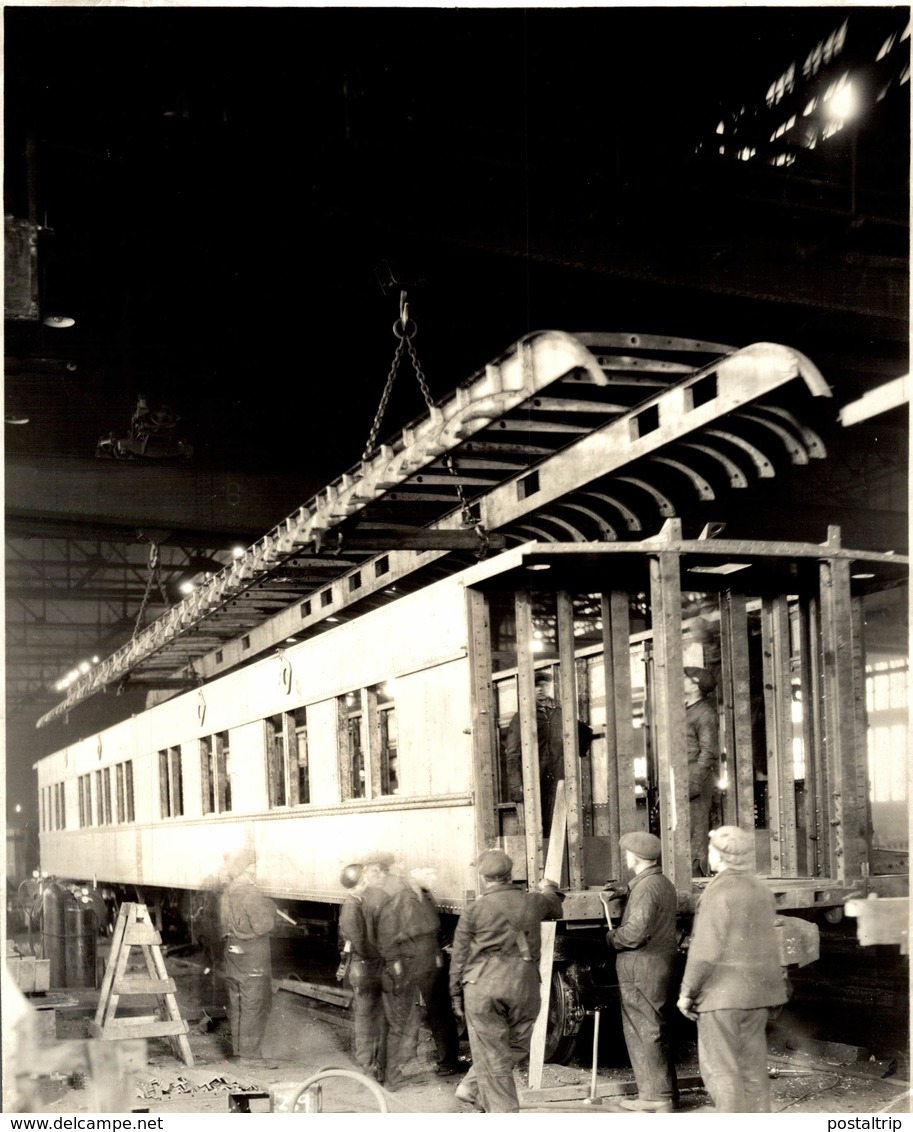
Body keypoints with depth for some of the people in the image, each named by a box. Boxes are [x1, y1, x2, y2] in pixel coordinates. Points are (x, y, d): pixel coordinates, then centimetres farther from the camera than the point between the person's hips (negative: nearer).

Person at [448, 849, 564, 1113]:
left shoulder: (473, 910, -2)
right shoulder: (533, 902, 6)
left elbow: (459, 958, 2)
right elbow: (555, 909, 31)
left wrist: (456, 995, 12)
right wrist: (550, 889, 52)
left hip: (482, 987, -2)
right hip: (524, 986, 2)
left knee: (491, 1055, 5)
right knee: (516, 1047, 20)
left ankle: (503, 1111, 7)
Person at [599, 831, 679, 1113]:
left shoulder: (645, 888, -18)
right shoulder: (663, 883, 14)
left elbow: (635, 932, -25)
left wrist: (612, 937, -9)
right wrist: (621, 890, 18)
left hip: (641, 968, -10)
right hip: (661, 963, 10)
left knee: (644, 1030, -3)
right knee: (652, 1030, 17)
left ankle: (657, 1095, 1)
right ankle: (661, 1091, 22)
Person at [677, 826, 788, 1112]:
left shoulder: (719, 893, -15)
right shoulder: (760, 891, 10)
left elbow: (706, 950, -17)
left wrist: (688, 991, -9)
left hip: (721, 994, -8)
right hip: (756, 992, 8)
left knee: (721, 1069, -2)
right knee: (753, 1067, 14)